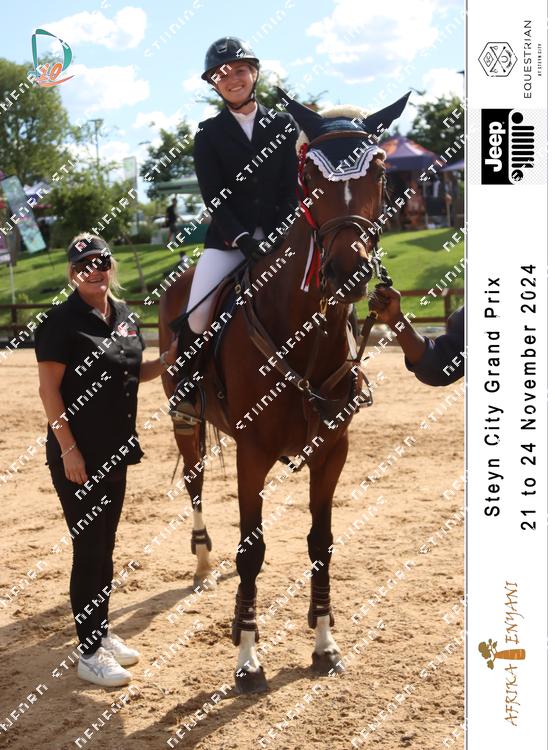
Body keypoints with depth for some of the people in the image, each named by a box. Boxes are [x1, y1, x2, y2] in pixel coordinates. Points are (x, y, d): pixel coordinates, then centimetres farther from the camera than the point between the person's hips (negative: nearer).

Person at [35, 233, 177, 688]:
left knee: (106, 545, 16)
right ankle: (90, 653, 8)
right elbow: (49, 389, -15)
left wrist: (169, 360, 3)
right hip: (78, 455, -7)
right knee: (88, 548, -2)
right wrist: (68, 448, -20)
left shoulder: (126, 317, 8)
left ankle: (102, 631, 30)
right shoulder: (62, 322, -13)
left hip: (116, 451, 7)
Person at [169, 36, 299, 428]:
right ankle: (186, 388, 2)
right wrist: (242, 238, -16)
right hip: (228, 239, -1)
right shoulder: (209, 134, 8)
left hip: (279, 235, 1)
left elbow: (292, 189, 4)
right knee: (197, 315, -18)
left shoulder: (284, 125, 10)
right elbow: (213, 196, -2)